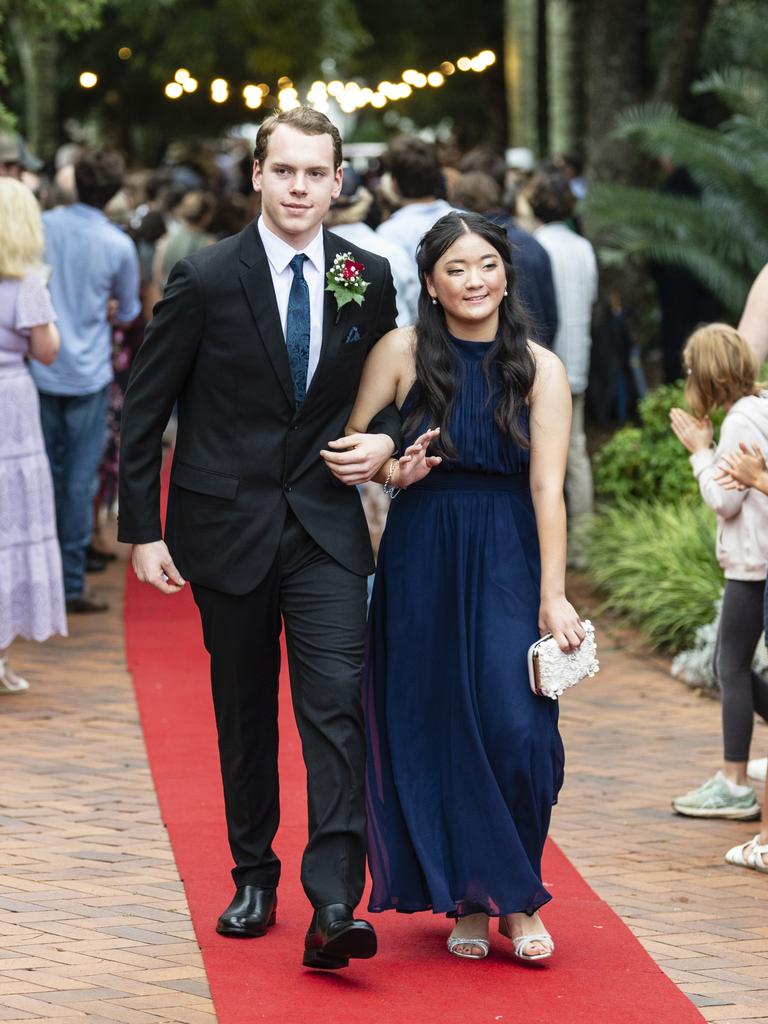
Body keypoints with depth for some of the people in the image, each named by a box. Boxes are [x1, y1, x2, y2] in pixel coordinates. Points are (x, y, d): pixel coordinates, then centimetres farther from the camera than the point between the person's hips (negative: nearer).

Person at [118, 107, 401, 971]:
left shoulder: (368, 278, 2)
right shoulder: (205, 280, -7)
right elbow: (144, 408, -2)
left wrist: (386, 441, -6)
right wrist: (142, 531, -4)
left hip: (325, 525, 1)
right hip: (226, 526, -1)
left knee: (337, 704, -13)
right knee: (244, 714, 11)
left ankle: (334, 907, -17)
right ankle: (254, 878, 28)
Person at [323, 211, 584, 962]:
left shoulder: (540, 369, -1)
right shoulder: (403, 351, 0)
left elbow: (547, 487, -7)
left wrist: (553, 596, -13)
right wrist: (393, 471, -15)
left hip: (507, 564, -1)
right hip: (420, 562, 1)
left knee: (516, 728, -11)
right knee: (435, 734, 3)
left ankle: (515, 898, 7)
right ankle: (463, 902, 16)